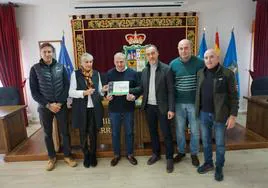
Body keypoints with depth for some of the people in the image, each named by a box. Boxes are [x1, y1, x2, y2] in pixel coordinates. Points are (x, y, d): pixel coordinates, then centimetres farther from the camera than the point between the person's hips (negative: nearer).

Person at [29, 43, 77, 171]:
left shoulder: (61, 67, 1)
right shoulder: (35, 69, -3)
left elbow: (66, 86, -1)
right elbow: (34, 91, -5)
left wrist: (59, 103, -11)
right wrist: (48, 105, -12)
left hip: (61, 105, 1)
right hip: (44, 107, 0)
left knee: (65, 132, 8)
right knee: (48, 134, 13)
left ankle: (67, 156, 26)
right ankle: (52, 157, 31)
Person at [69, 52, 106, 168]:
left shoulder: (96, 74, 8)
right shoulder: (75, 74, -2)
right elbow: (71, 92, -7)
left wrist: (105, 94, -6)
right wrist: (84, 93, -21)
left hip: (94, 108, 2)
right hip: (81, 109, -2)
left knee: (93, 133, 9)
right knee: (83, 134, 10)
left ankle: (93, 155, 29)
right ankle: (86, 156, 31)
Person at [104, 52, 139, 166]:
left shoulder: (132, 73, 0)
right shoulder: (109, 74, 3)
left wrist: (134, 96, -18)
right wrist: (107, 96, -14)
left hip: (128, 108, 0)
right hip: (114, 108, 1)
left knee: (129, 132, 11)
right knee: (115, 133, 11)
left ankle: (130, 154, 30)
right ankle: (116, 155, 29)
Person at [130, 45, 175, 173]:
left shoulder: (166, 69, -9)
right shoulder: (145, 70, 7)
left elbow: (171, 91, -10)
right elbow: (142, 88, 9)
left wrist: (171, 109, -14)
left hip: (162, 107, -5)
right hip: (149, 107, 5)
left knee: (166, 133, 5)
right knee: (152, 132, 17)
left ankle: (169, 158, 22)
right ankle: (156, 154, 36)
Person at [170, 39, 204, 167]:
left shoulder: (199, 63, -7)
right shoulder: (173, 64, -1)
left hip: (194, 102, -1)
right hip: (179, 103, 2)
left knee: (195, 131, 11)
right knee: (179, 130, 14)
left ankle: (194, 154, 31)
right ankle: (181, 152, 34)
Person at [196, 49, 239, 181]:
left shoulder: (227, 74, -9)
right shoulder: (200, 73, 3)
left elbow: (233, 96, -7)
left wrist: (233, 115, -11)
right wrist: (197, 111, 8)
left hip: (219, 115, -3)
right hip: (204, 114, 4)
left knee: (220, 143, 11)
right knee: (206, 141, 16)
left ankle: (219, 168, 30)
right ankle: (208, 163, 36)